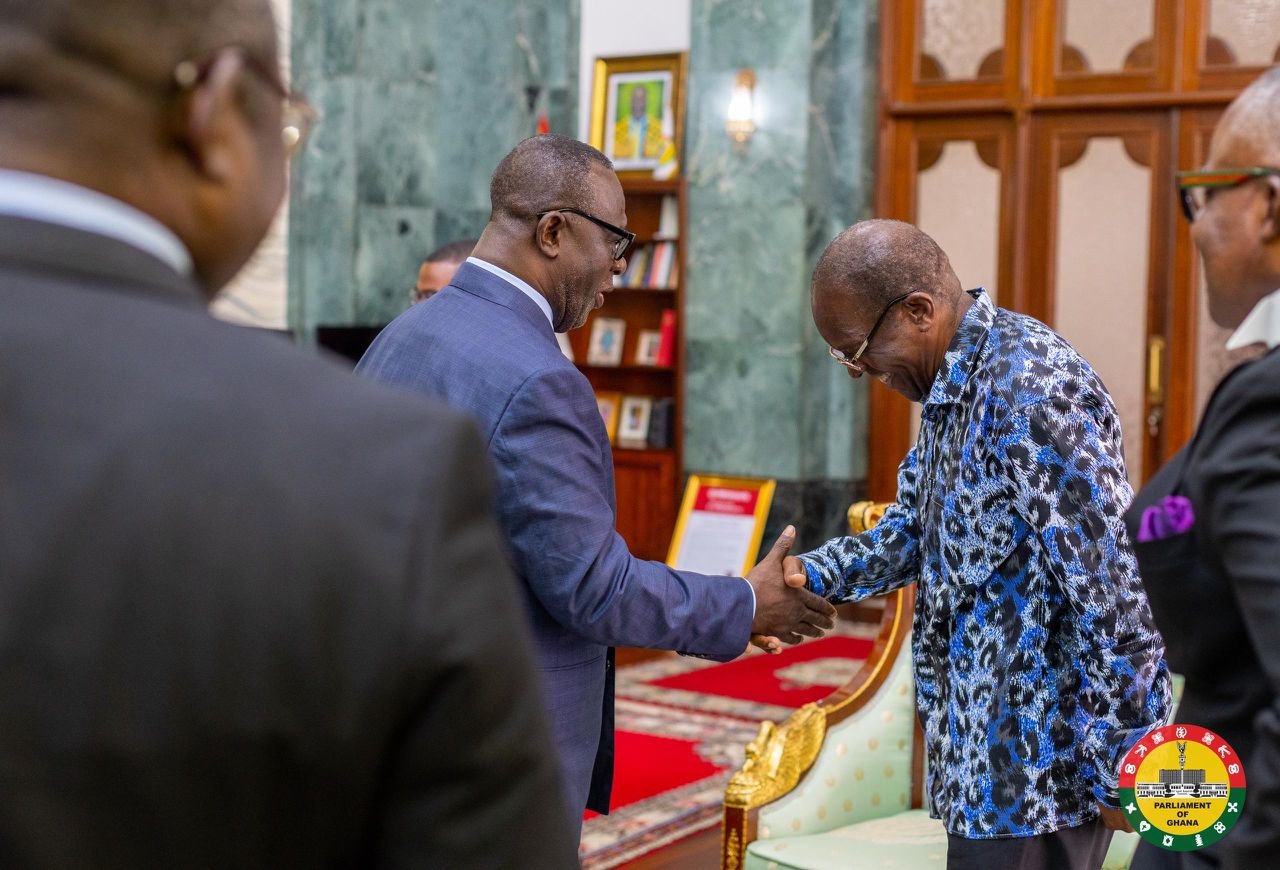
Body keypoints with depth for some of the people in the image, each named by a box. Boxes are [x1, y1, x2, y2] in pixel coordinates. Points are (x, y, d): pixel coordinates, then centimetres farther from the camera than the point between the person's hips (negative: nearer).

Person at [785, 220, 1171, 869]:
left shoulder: (1030, 386, -22)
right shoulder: (951, 383, 9)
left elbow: (1112, 583, -23)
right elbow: (914, 529, 16)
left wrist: (1122, 765, -19)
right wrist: (814, 573, -1)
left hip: (1038, 755, -9)